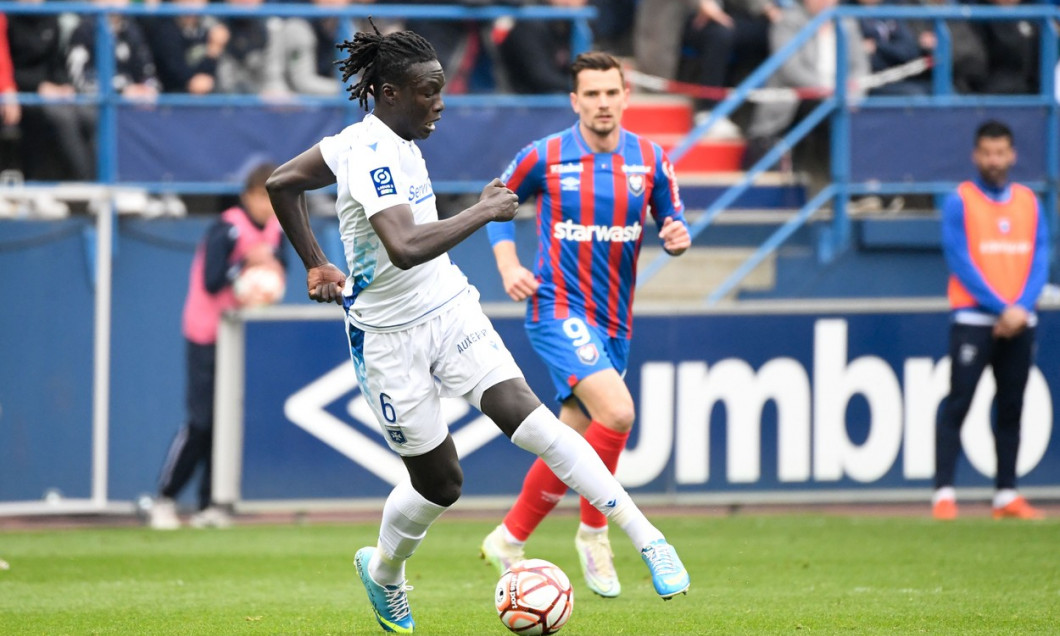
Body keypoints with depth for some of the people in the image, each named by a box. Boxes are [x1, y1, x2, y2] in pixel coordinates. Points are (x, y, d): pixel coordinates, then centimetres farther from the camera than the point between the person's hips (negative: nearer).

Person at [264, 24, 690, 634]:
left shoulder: (385, 139, 4)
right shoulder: (372, 154, -22)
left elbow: (282, 183, 17)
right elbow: (405, 247, -38)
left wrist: (316, 266, 22)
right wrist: (485, 212, -27)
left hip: (449, 308, 7)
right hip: (391, 335, -7)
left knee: (526, 417, -14)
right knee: (439, 480, 4)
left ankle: (647, 539, -20)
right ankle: (384, 572, 36)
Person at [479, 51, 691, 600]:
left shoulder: (650, 159, 2)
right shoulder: (545, 157, -6)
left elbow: (671, 223, 9)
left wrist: (678, 238, -15)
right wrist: (508, 266, -4)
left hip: (613, 319, 5)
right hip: (558, 309, -5)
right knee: (616, 412, -25)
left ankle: (508, 541, 26)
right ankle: (593, 533, -8)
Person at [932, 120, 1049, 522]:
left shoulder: (1029, 202, 11)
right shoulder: (959, 202, -1)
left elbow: (1040, 261, 5)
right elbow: (961, 262, -9)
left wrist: (1020, 308, -11)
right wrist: (1001, 308, -16)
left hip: (1019, 322, 4)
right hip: (974, 319, -4)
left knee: (1011, 409, 6)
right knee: (957, 404, -9)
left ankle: (1007, 495, 11)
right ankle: (944, 493, -11)